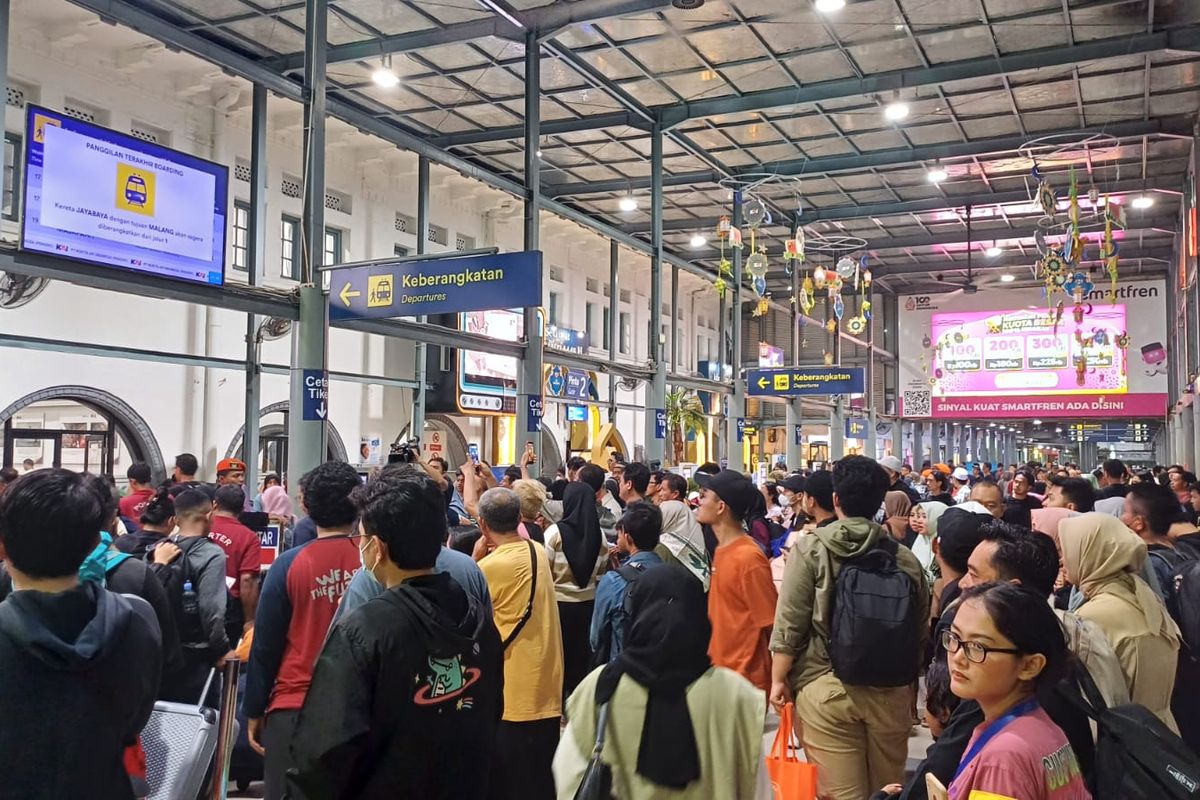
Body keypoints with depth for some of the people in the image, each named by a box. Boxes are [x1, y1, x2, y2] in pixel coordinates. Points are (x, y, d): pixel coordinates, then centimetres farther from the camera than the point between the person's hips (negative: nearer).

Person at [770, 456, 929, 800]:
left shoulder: (811, 549, -6)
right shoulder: (906, 559, 4)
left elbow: (790, 624, -8)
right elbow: (920, 634, 11)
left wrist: (779, 679, 2)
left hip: (827, 688, -4)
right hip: (892, 690, 4)